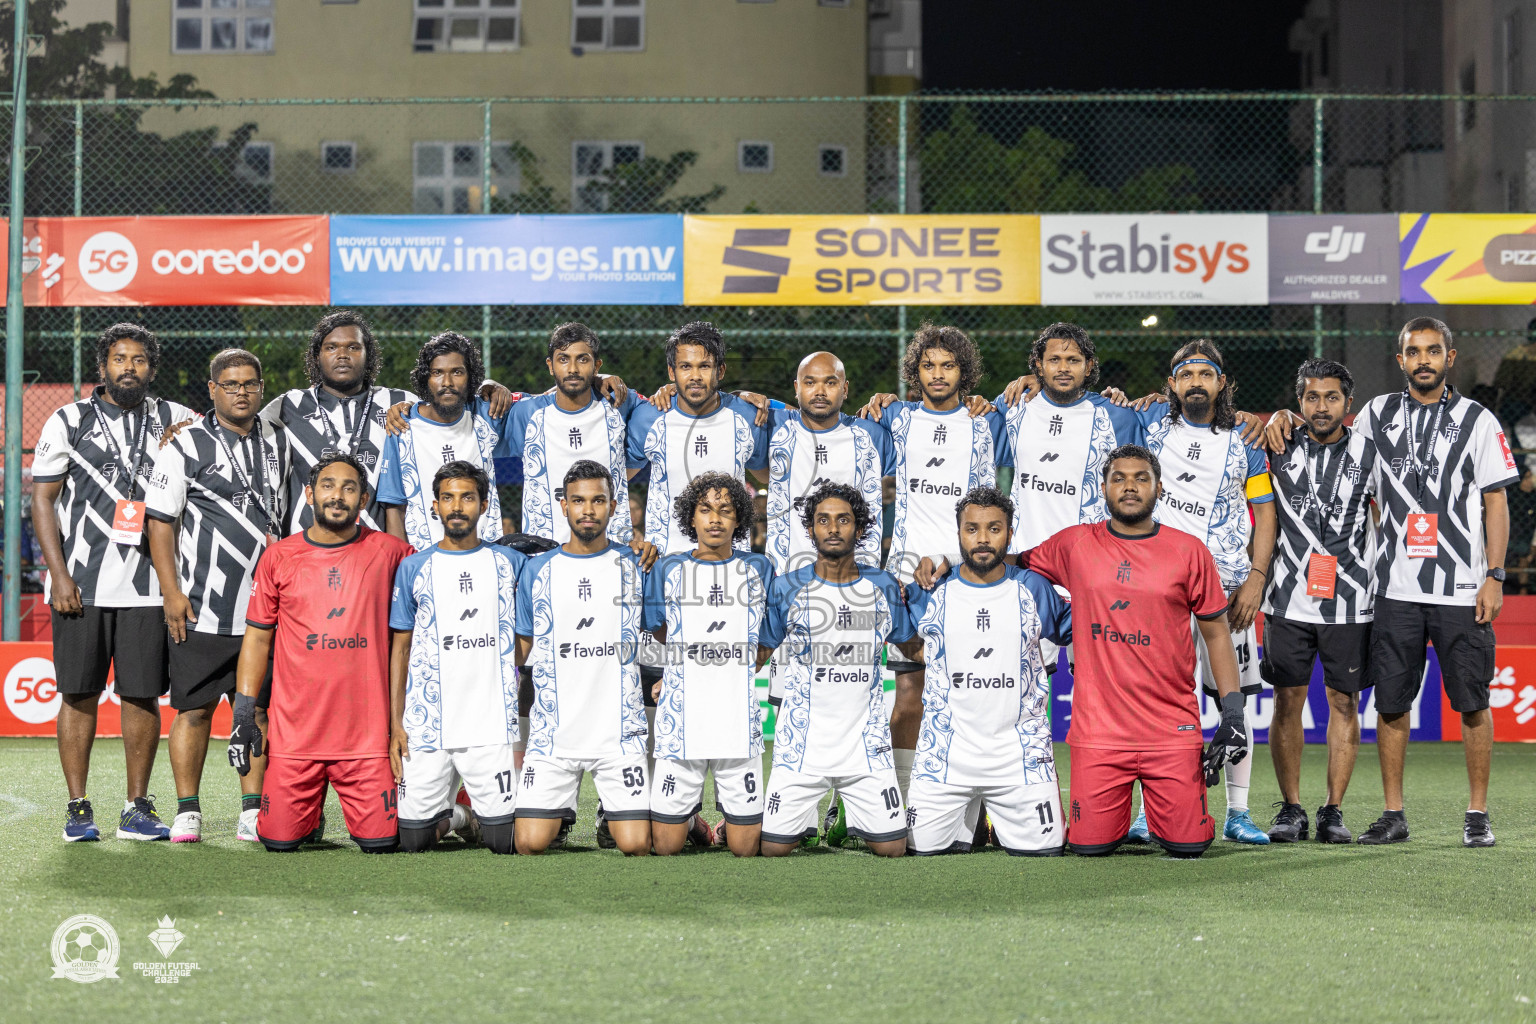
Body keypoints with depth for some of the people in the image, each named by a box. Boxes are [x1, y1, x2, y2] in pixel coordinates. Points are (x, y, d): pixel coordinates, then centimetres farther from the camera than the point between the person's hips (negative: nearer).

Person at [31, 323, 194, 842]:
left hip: (146, 585, 1)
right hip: (80, 584, -1)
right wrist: (59, 575, -7)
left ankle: (138, 808, 9)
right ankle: (78, 809, 9)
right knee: (80, 694, 1)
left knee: (142, 694, 1)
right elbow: (42, 500, 2)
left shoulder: (174, 420, 10)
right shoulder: (68, 421, 5)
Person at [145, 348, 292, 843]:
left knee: (257, 709, 5)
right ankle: (187, 812, 8)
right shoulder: (185, 445, -2)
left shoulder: (280, 442, 12)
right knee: (195, 709, 0)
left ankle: (253, 812, 11)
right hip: (202, 610, -4)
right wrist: (172, 593, -10)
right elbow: (161, 521, -3)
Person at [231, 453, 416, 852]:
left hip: (367, 730, -1)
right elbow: (257, 639, 9)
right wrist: (244, 714, 2)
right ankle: (310, 809, 31)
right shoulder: (279, 557, 4)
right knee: (280, 841, -2)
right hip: (294, 729, 1)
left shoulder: (388, 553, 2)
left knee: (379, 842, -5)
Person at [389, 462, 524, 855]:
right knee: (413, 841, 0)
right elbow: (401, 648, 9)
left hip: (494, 726, 0)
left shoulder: (510, 564, 7)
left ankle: (476, 815, 30)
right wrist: (396, 723, 2)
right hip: (427, 729, 0)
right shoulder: (414, 568, 7)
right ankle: (451, 815, 31)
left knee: (505, 840, -2)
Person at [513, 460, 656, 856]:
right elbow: (520, 655, 10)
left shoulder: (635, 567, 4)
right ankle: (558, 813, 25)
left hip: (621, 734, -1)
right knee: (531, 844, -7)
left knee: (635, 845, -8)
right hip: (552, 734, 1)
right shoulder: (537, 571, 6)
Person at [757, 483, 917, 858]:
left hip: (867, 742, 1)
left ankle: (856, 820, 32)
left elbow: (913, 648, 16)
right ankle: (807, 818, 31)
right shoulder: (786, 589, -1)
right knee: (773, 848, -2)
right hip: (801, 743, -1)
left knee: (891, 848, 0)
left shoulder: (883, 586, 4)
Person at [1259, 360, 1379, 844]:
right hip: (1289, 599, 0)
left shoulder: (1368, 453, 3)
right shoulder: (1280, 449, 2)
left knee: (1344, 702, 3)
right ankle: (1291, 809, 10)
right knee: (1288, 699, 1)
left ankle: (1334, 810, 11)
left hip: (1350, 601, 0)